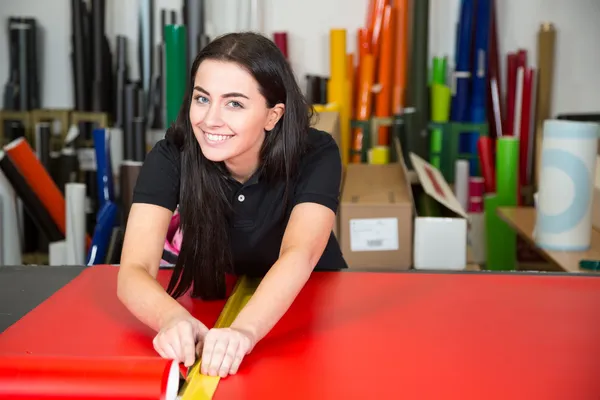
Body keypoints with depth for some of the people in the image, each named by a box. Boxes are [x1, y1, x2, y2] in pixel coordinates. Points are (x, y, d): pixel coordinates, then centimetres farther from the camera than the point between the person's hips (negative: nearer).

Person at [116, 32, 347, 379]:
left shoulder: (316, 156, -23)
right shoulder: (172, 156, -21)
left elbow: (298, 257, -39)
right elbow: (134, 271, -30)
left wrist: (245, 330, -57)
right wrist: (173, 319, -51)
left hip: (313, 306, -1)